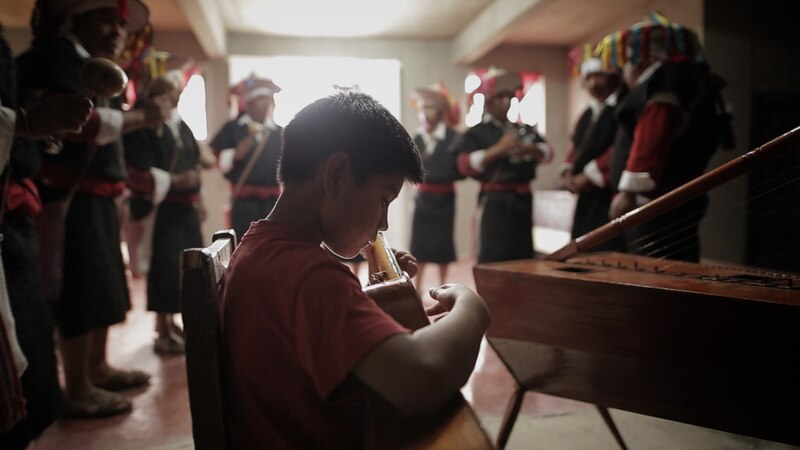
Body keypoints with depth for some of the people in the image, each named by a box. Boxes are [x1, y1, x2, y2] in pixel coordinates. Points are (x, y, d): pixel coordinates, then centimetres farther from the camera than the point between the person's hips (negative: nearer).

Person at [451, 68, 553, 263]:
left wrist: (531, 149, -10)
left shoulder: (524, 130, 14)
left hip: (523, 200, 7)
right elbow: (465, 165, -16)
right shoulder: (478, 132, -5)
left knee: (524, 257, 14)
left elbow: (547, 152, 12)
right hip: (496, 202, -6)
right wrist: (499, 148, -23)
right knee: (493, 258, -7)